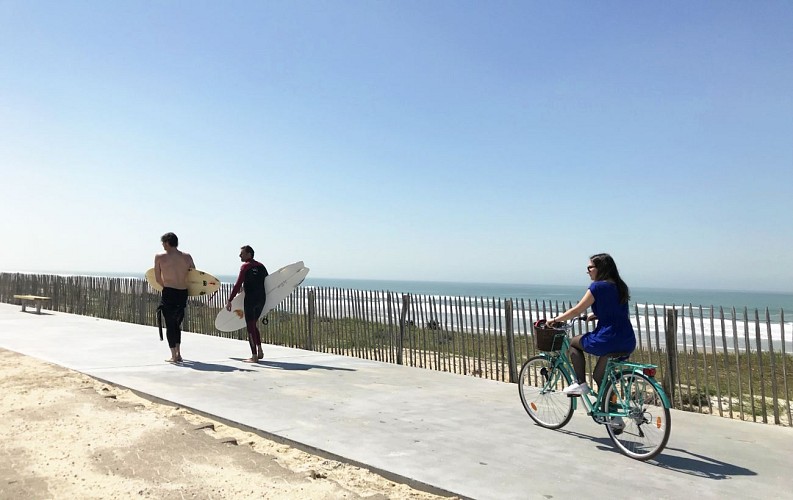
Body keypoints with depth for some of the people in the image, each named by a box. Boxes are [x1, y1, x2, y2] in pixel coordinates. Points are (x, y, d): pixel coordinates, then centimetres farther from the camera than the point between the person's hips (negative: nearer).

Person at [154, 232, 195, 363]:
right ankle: (178, 353, 23)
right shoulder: (187, 257, 4)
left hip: (169, 293, -4)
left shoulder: (160, 257, -2)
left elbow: (158, 279, 0)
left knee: (170, 324, 6)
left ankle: (174, 356, 7)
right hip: (183, 293, 4)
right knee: (177, 323, 19)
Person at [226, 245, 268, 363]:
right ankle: (260, 351, 20)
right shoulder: (261, 266, 10)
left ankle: (254, 356, 1)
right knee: (254, 324, 21)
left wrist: (230, 300, -13)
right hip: (262, 298, 7)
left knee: (250, 326, 0)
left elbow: (238, 285, -14)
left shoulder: (245, 266, -8)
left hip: (250, 299, -7)